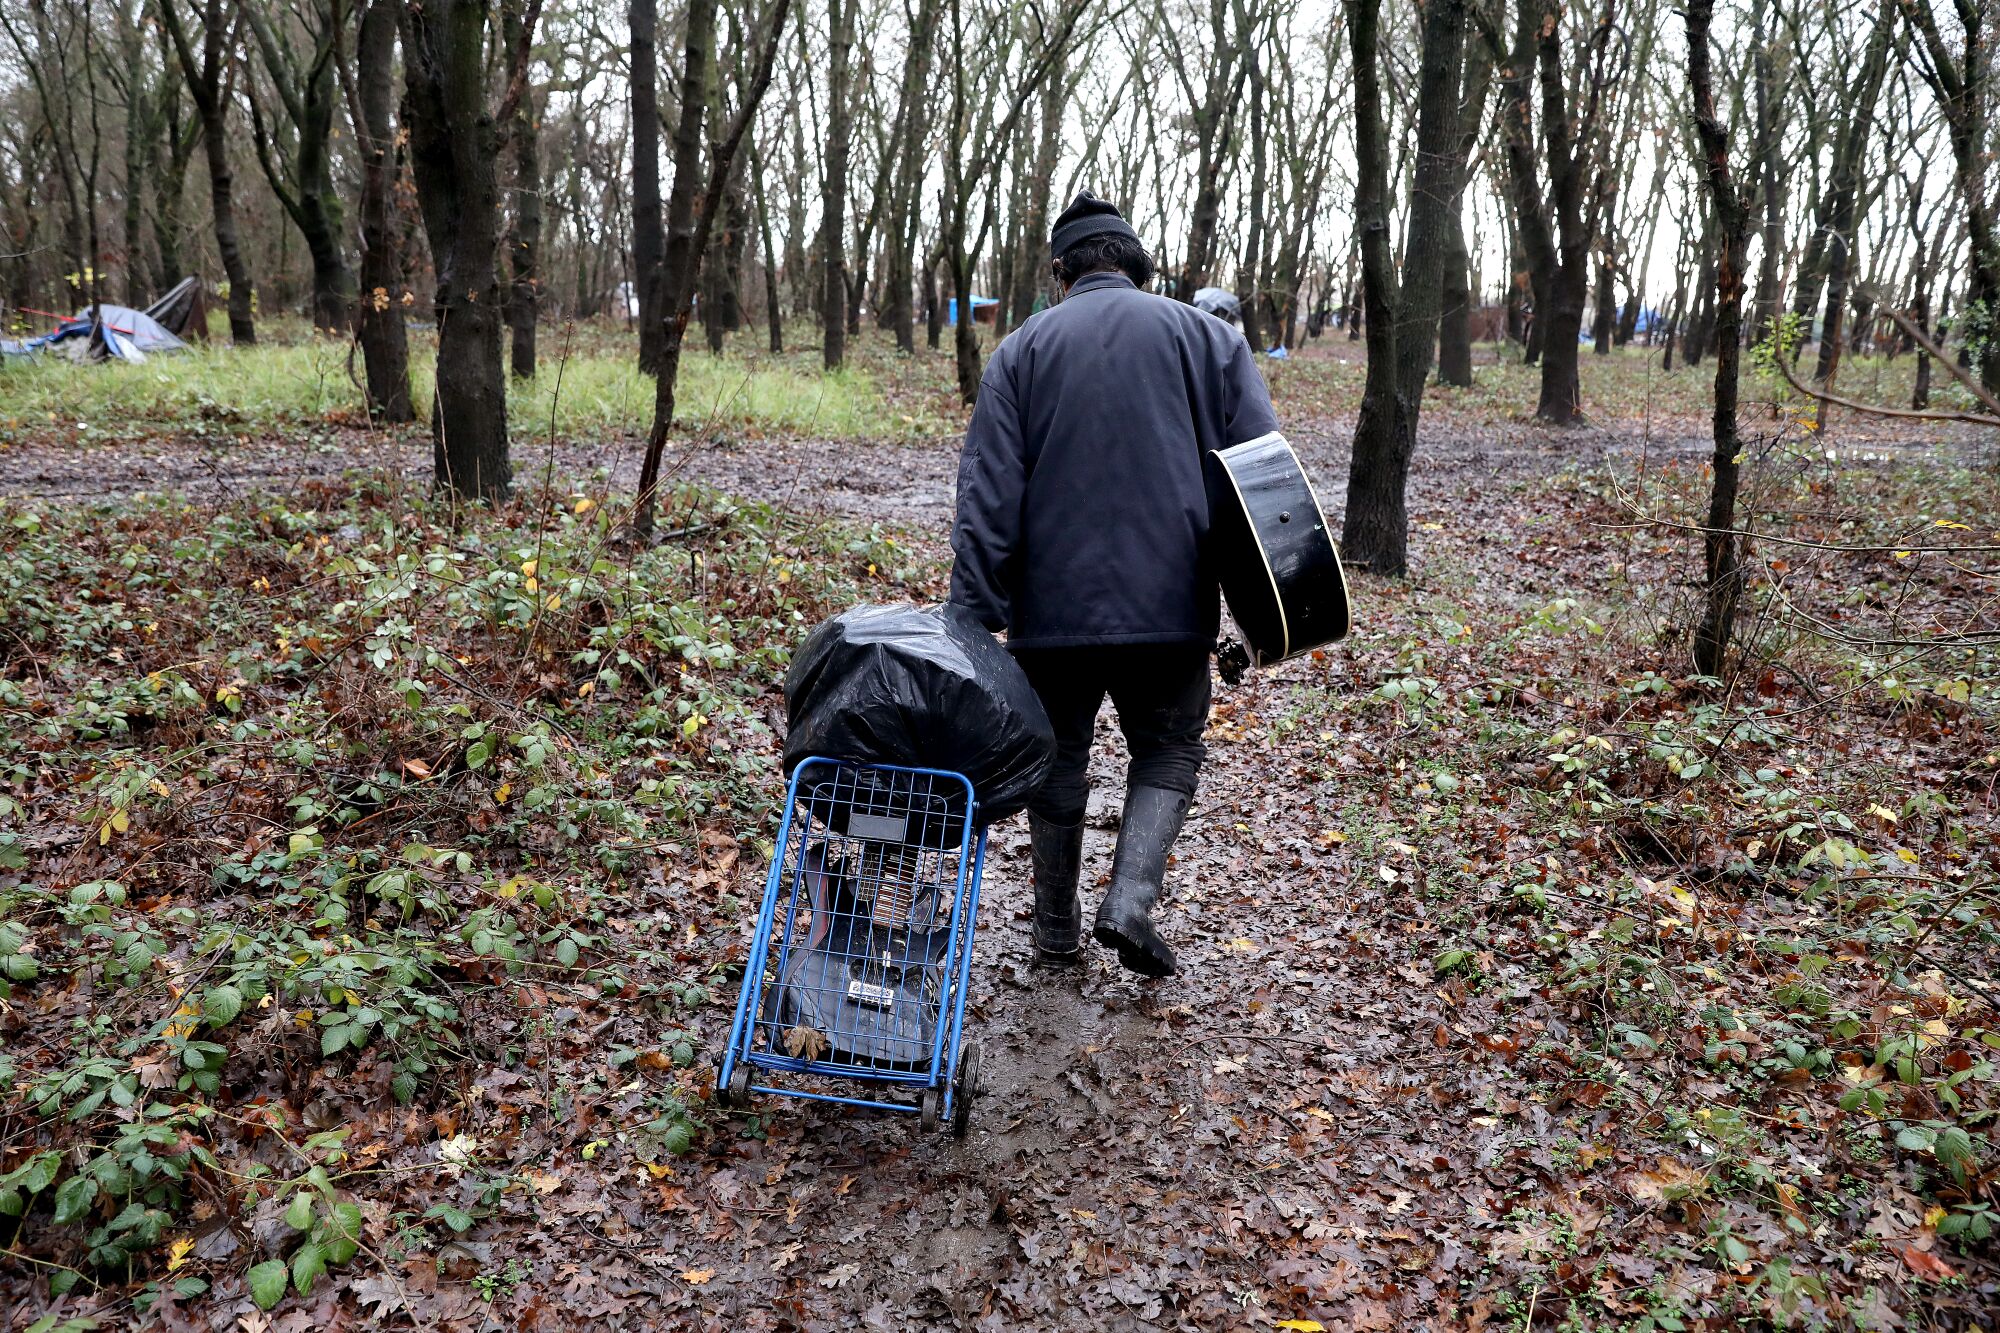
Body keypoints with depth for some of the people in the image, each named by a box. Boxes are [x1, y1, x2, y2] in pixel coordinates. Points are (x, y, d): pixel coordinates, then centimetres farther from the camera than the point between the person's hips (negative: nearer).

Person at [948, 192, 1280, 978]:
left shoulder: (1022, 351, 5)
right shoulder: (1207, 338, 6)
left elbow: (988, 495, -4)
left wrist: (974, 616, -4)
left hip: (1054, 606, 1)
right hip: (1170, 604, 0)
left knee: (1058, 761, 16)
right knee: (1169, 752, 16)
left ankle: (1056, 927, 26)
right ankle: (1130, 901, -3)